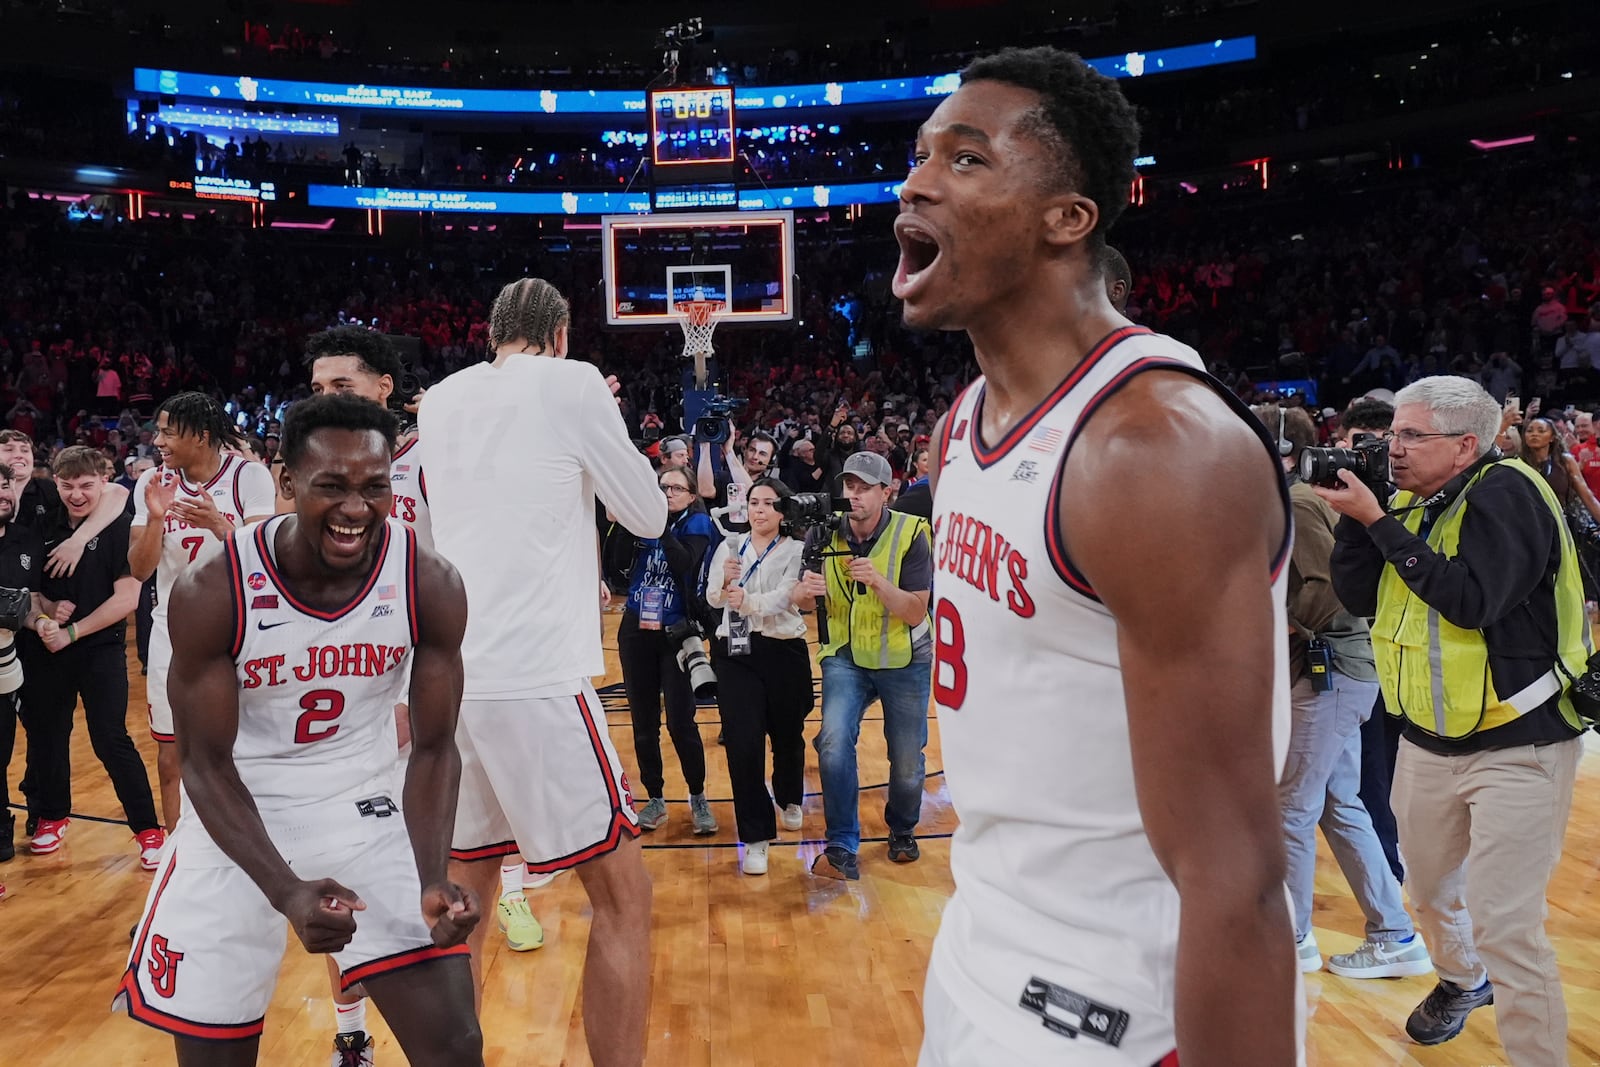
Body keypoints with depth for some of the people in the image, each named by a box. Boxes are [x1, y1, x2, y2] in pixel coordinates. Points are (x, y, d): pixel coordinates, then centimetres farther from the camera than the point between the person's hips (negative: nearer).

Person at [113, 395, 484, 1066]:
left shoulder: (430, 586, -16)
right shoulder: (210, 592, -20)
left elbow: (433, 747, -9)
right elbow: (207, 763, -14)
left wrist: (433, 883, -25)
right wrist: (287, 892, -28)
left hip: (366, 810, 1)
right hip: (236, 818, 0)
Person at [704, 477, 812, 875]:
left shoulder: (795, 551, -3)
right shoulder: (730, 546, 5)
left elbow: (783, 599, -18)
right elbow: (713, 599, -4)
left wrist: (747, 601, -36)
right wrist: (725, 582, -27)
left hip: (783, 652, -1)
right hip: (736, 653, 1)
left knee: (786, 735, 17)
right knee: (743, 744, -8)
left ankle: (790, 799, 47)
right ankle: (756, 838, 2)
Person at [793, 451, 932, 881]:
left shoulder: (910, 534, -16)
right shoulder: (824, 532, -9)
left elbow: (916, 613, -19)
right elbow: (801, 601, -5)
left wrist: (878, 581, -35)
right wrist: (807, 591, -28)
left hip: (904, 661, -1)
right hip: (845, 657, 1)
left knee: (907, 763, 9)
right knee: (834, 742, -21)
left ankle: (902, 831, 40)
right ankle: (842, 849, -9)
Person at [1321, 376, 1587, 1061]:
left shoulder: (1505, 492, -16)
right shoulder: (1411, 504, 6)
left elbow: (1471, 600, -28)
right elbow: (1360, 597, 0)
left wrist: (1378, 521, -25)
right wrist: (1353, 515, -11)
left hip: (1517, 746, -7)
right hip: (1428, 741, 7)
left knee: (1504, 922, -10)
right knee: (1430, 888, 22)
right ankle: (1463, 981, 50)